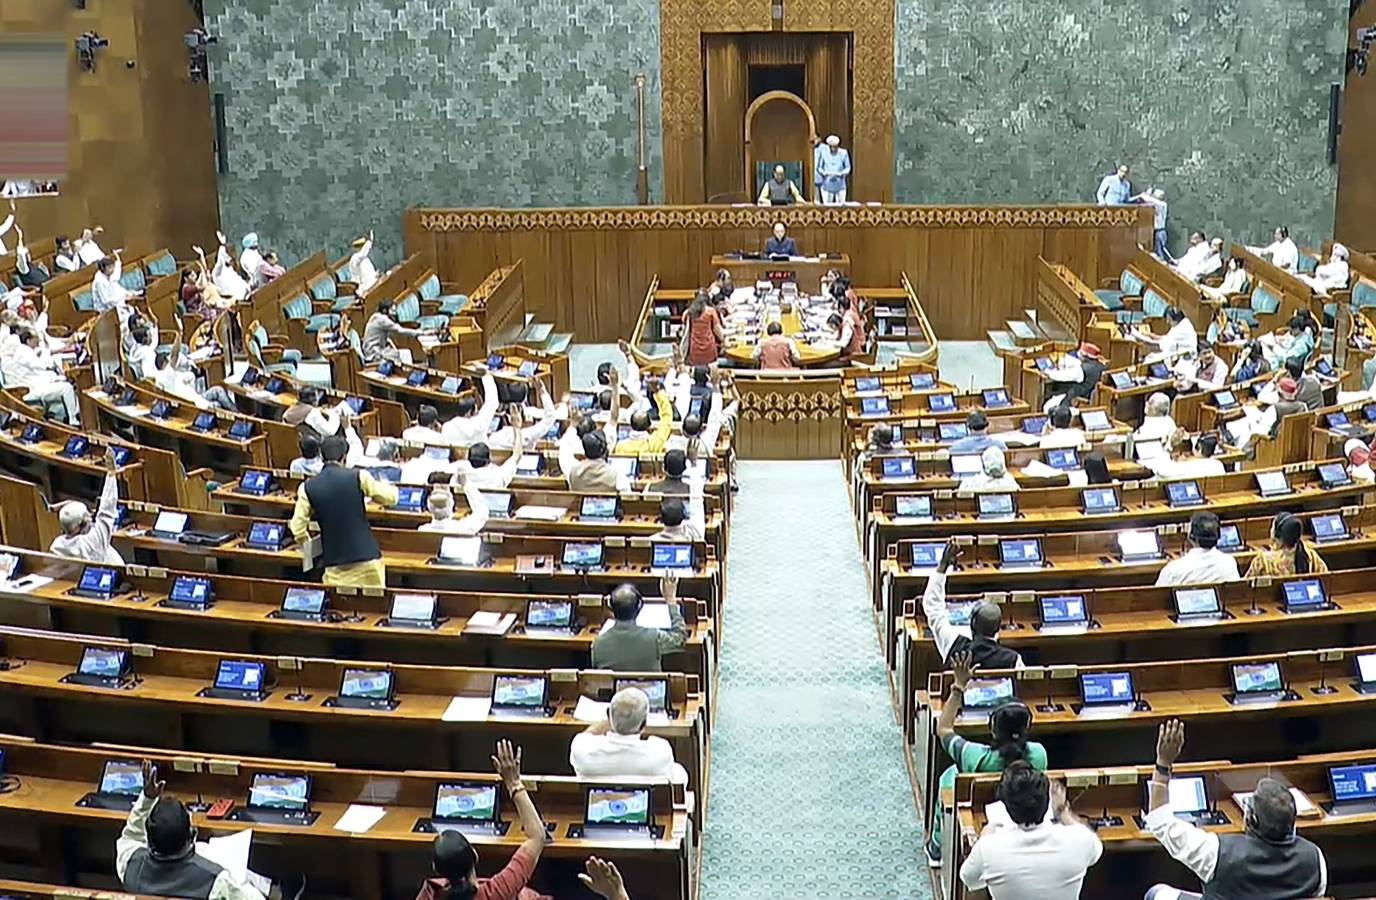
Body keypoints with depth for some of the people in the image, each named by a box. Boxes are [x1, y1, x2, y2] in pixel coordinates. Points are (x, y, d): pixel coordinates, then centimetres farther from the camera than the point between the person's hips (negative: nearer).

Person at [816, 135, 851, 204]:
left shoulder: (843, 153, -3)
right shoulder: (824, 153, -1)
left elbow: (848, 168, 1)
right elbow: (819, 167, 4)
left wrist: (839, 174, -18)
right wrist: (825, 173, -18)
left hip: (840, 185, 0)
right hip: (827, 185, 0)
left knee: (840, 204, -2)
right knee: (826, 205, -2)